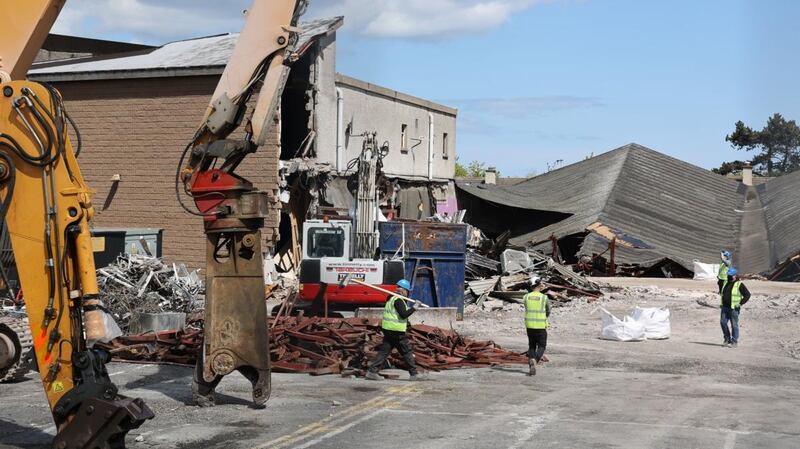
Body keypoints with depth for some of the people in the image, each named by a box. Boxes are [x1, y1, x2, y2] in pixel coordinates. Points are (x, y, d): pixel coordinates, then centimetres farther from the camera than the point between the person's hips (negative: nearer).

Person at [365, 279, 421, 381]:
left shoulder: (391, 298, 16)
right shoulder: (398, 300, -14)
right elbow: (404, 314, -22)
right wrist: (414, 307, -17)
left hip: (387, 330, 9)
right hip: (397, 332, -9)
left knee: (383, 351, 7)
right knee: (407, 352, 2)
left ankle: (372, 371, 0)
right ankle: (414, 374, 7)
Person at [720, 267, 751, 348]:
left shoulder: (739, 285, -7)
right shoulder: (725, 283, 12)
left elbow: (747, 295, -9)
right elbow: (722, 292, 30)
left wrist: (740, 303, -13)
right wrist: (722, 302, 19)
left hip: (734, 308, -6)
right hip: (724, 307, 6)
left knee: (734, 325, -1)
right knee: (723, 322, 1)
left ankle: (734, 342, 6)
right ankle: (727, 339, 17)